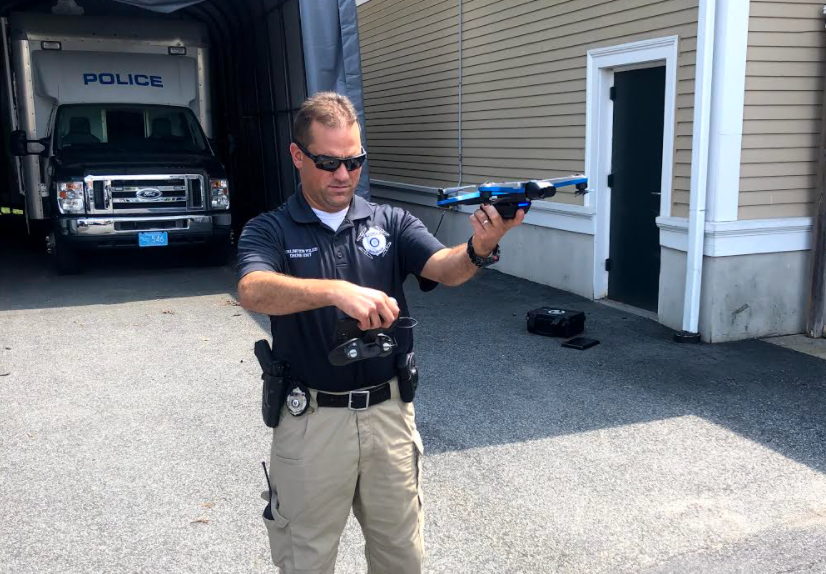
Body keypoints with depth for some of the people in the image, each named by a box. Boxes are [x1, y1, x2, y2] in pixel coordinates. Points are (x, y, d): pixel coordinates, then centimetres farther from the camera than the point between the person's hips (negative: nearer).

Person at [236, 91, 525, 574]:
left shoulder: (391, 223, 2)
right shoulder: (269, 231, -5)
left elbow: (446, 268, -14)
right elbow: (254, 292, -25)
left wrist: (480, 249, -37)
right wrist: (338, 291, -42)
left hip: (390, 413, 3)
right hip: (312, 421, -2)